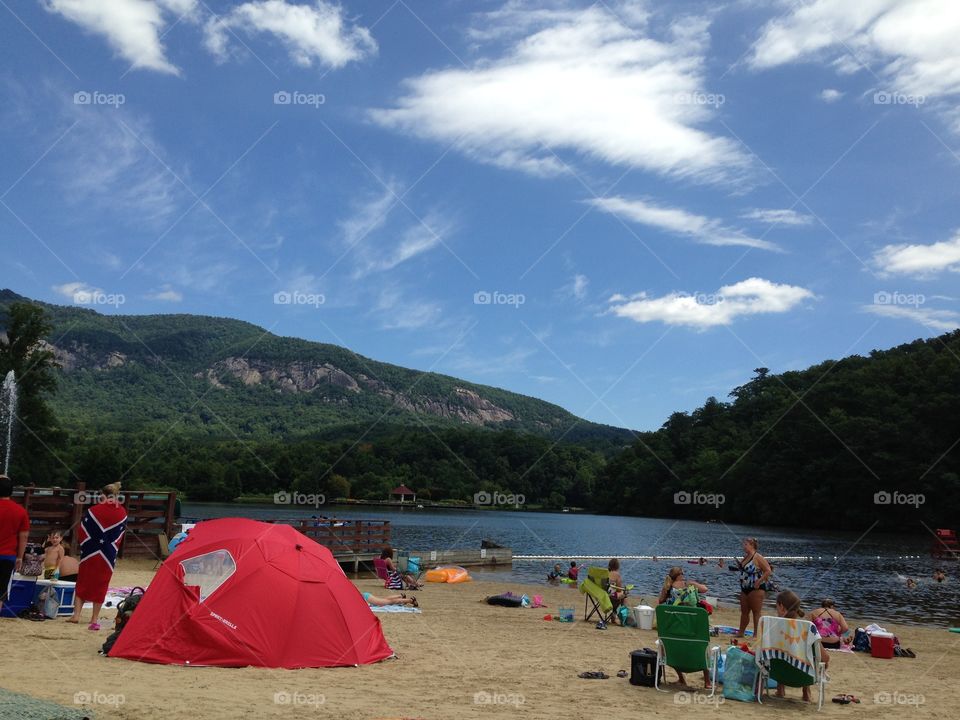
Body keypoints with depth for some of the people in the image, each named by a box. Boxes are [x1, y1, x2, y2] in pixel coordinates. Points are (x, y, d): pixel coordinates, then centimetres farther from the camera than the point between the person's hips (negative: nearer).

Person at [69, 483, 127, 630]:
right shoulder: (122, 513, -3)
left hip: (90, 552, -1)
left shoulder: (93, 510, -10)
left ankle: (76, 614, 12)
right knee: (101, 585, 9)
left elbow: (82, 530, -4)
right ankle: (94, 619, 12)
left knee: (82, 583, 15)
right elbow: (120, 536, 5)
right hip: (108, 556, 1)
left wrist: (83, 546, 13)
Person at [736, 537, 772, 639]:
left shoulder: (758, 558, -14)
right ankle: (741, 632, 23)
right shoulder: (746, 557, 12)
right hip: (745, 588, 9)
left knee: (756, 612, -2)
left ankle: (756, 634, 4)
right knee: (744, 611, 15)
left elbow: (768, 571, -19)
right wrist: (739, 565, 9)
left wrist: (759, 582, -21)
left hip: (756, 589, -9)